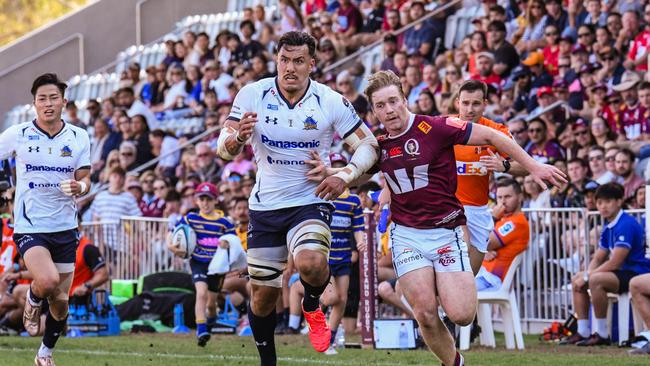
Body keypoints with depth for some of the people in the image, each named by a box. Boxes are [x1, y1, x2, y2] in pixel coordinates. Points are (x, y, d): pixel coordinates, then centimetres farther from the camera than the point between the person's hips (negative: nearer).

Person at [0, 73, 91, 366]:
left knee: (60, 300, 6)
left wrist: (80, 187, -19)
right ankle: (32, 302, 8)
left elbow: (85, 179, 4)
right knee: (48, 281, -28)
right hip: (29, 227, -3)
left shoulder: (79, 137, 1)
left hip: (65, 227, 3)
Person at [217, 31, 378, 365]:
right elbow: (224, 150, -8)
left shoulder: (331, 102, -9)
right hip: (265, 206, 2)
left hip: (310, 202, -2)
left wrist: (344, 176, -21)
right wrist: (238, 138, -32)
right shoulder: (252, 95, -8)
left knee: (311, 264, -30)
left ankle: (312, 306, 5)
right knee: (263, 295, 6)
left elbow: (368, 145, -3)